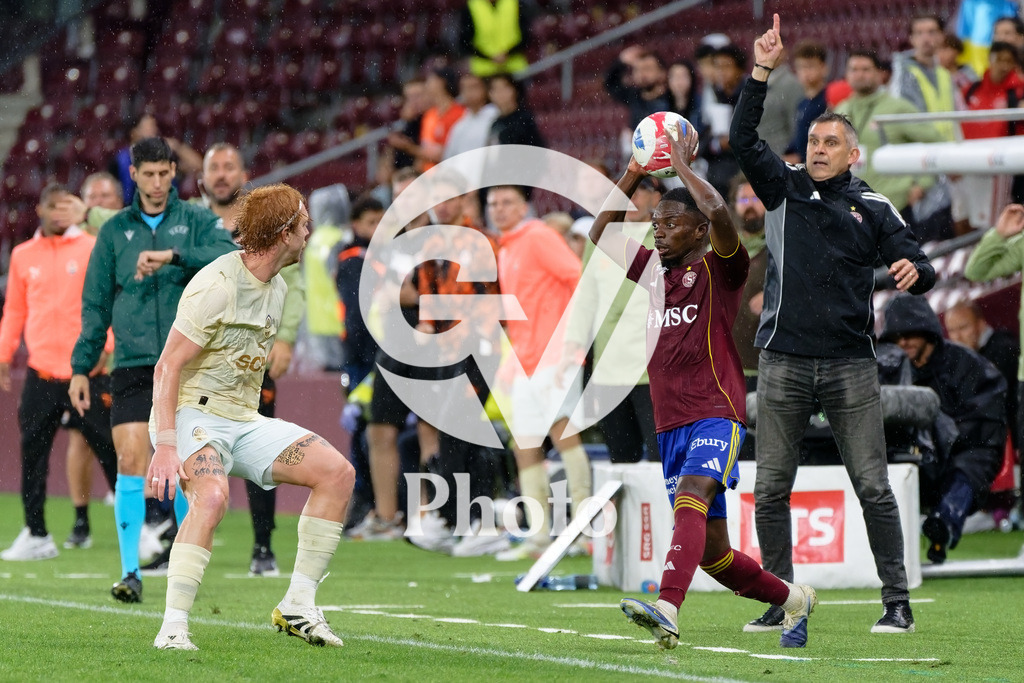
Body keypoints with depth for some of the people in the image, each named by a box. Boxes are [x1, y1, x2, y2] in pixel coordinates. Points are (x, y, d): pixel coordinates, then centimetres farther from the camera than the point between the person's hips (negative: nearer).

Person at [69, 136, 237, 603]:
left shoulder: (197, 222, 6)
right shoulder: (115, 231, 11)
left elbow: (229, 258, -15)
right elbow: (95, 304, 12)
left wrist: (172, 255, -26)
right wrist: (81, 367, 6)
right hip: (132, 367, 1)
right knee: (131, 464, -10)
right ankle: (130, 572, -9)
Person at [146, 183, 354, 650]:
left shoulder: (277, 288, 11)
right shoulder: (217, 286, -17)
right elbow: (167, 367, -19)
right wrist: (166, 446, -28)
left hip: (244, 420, 8)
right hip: (192, 414, -8)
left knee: (337, 471, -6)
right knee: (212, 495, -36)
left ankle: (297, 606, -2)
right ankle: (173, 626, -33)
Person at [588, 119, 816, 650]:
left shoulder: (720, 269, -2)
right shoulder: (654, 269, 17)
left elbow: (718, 214, -21)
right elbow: (601, 233, 23)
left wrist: (683, 166, -9)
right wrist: (634, 173, 14)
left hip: (716, 416, -7)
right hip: (670, 423, 7)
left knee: (691, 500, -32)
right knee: (711, 552, 9)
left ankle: (666, 612, -50)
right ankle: (794, 600, 30)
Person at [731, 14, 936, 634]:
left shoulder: (872, 208, 8)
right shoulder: (784, 189, 11)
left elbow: (917, 269, 3)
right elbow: (743, 139, 1)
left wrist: (916, 270, -22)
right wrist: (762, 72, -9)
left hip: (850, 363, -2)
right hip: (784, 361, 2)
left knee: (873, 487, -4)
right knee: (770, 489, 1)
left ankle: (898, 603, 0)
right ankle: (781, 601, 9)